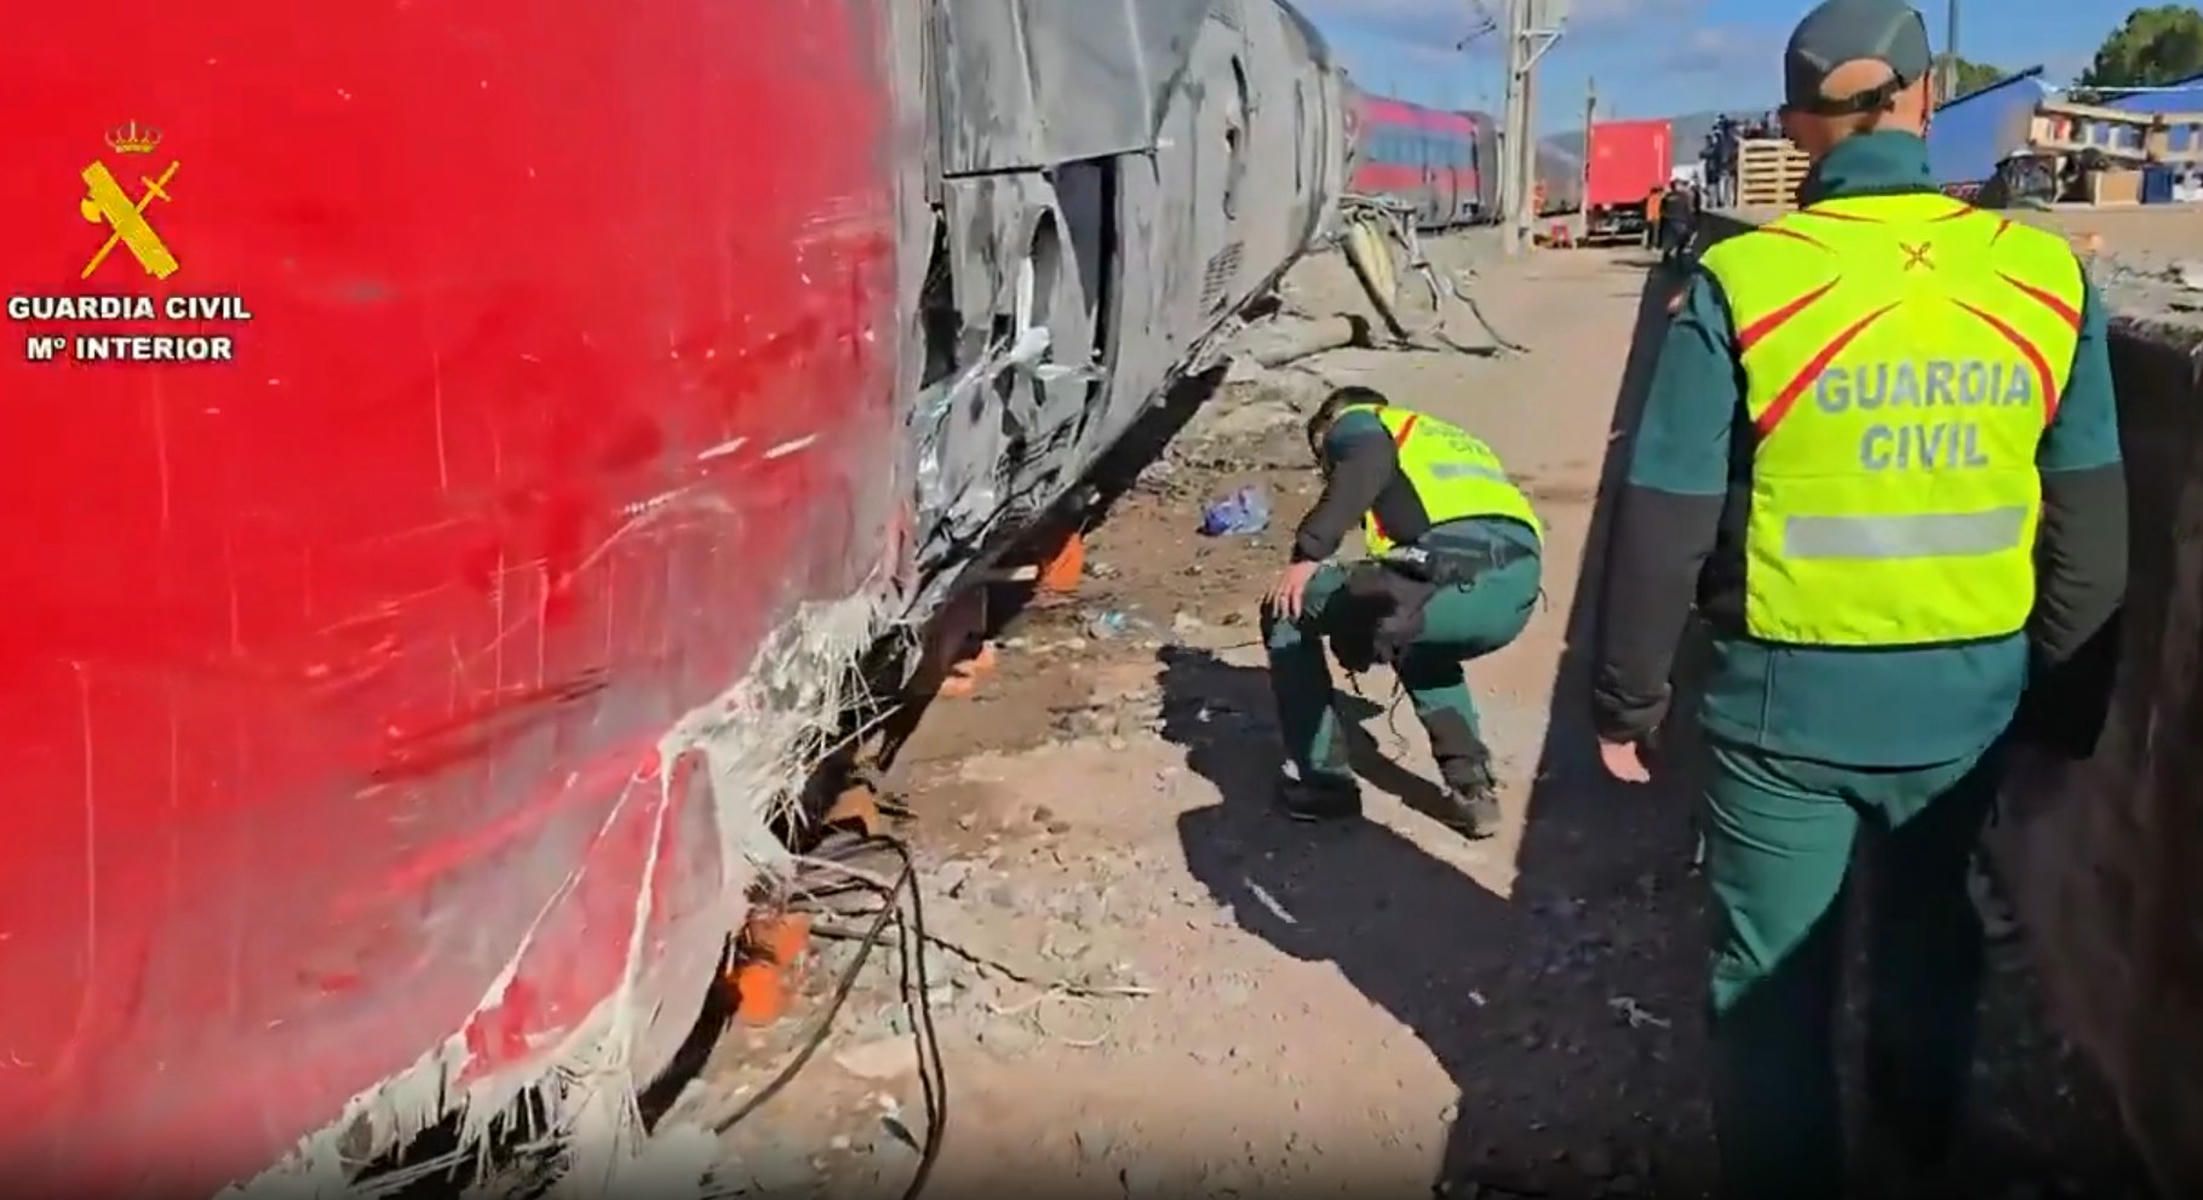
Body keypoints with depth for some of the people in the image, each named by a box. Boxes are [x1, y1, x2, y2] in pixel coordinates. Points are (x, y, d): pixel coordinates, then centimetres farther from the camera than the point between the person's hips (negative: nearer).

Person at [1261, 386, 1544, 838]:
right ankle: (1472, 788, 22)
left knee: (1286, 613, 14)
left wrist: (1309, 555, -7)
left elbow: (1367, 465, -5)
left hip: (1453, 572, -7)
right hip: (1519, 587, 7)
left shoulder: (1355, 423, 21)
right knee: (1420, 645, 39)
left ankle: (1326, 783, 13)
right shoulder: (1452, 441, 42)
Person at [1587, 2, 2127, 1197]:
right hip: (1967, 695, 5)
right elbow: (2091, 531, 2)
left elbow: (1663, 527, -13)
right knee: (1930, 934, 28)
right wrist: (2054, 688, 17)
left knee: (1774, 972, 13)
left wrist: (1626, 698, -1)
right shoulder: (2047, 278, -4)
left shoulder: (1742, 285, -15)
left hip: (1787, 697, -4)